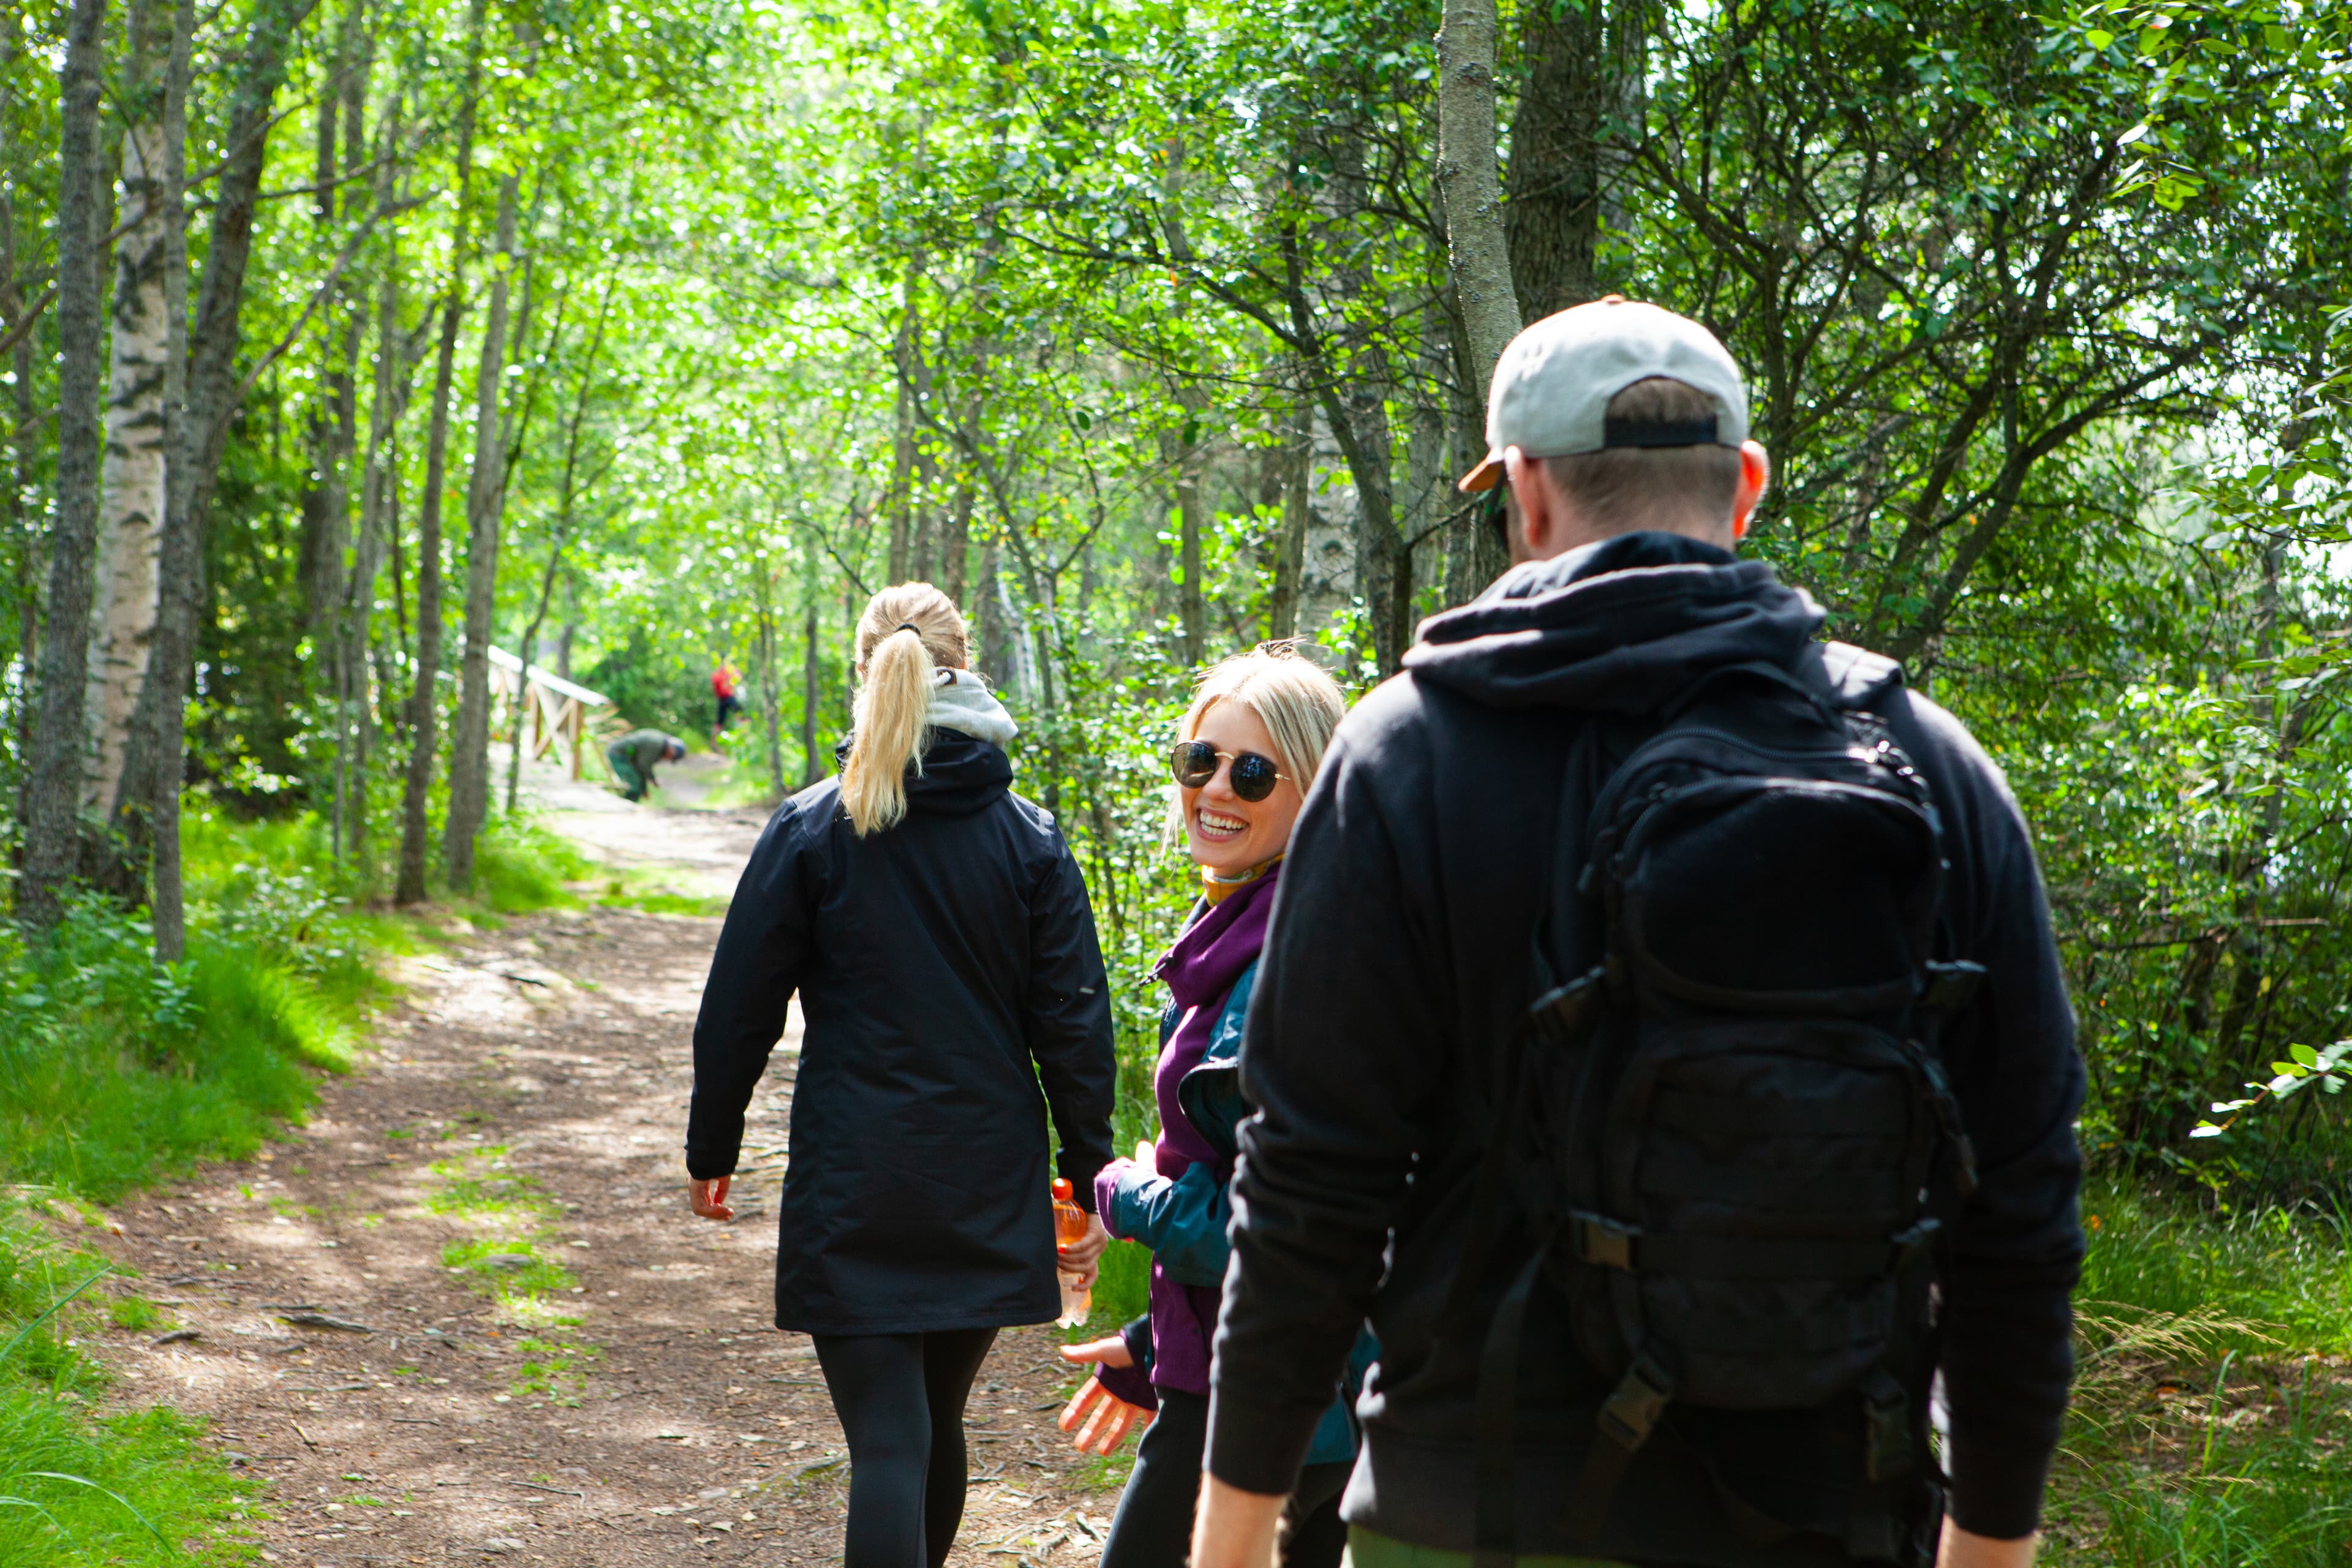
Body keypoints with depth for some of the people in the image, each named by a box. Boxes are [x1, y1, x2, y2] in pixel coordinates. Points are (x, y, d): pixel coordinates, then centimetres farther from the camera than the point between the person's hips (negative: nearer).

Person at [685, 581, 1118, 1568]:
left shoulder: (812, 829, -4)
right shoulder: (1029, 838, 1)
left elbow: (739, 1007, -1)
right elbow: (1073, 1023, 0)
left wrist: (712, 1149, 11)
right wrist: (1090, 1177, 7)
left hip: (853, 1187, -3)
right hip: (989, 1186, 3)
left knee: (887, 1442, -5)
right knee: (937, 1424, 20)